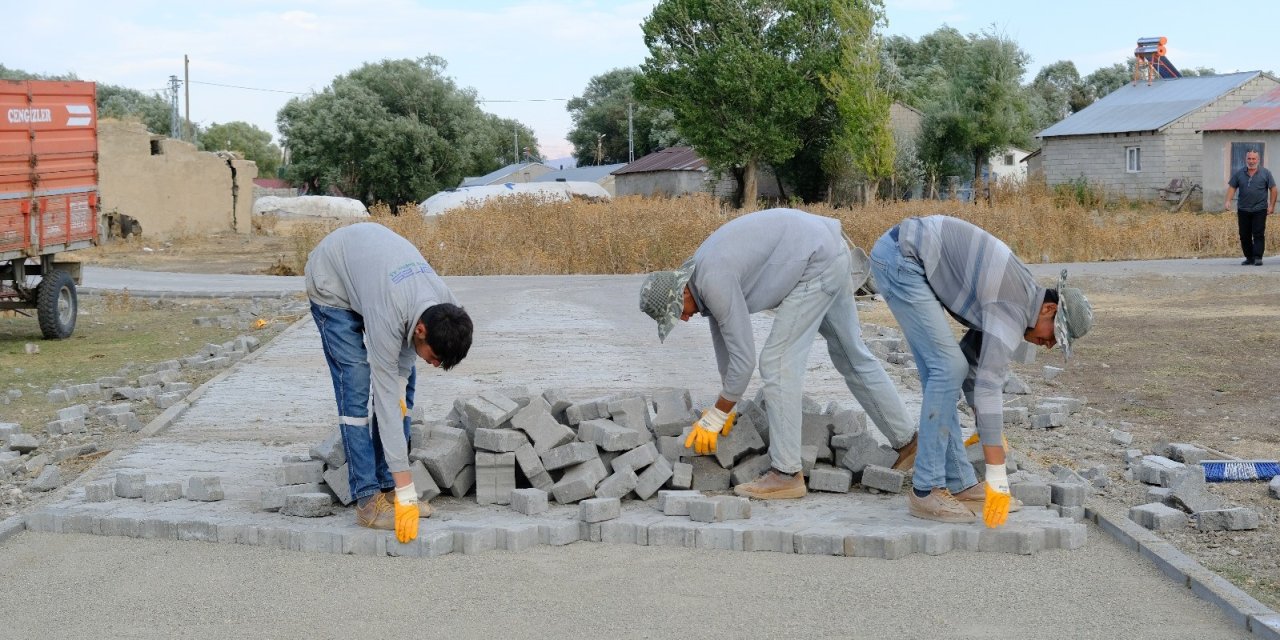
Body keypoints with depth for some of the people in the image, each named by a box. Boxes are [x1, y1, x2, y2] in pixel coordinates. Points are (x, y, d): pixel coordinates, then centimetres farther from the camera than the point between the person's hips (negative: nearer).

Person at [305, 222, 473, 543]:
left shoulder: (446, 305, -26)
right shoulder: (387, 315, -43)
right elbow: (386, 402, -42)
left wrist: (401, 380, -15)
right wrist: (407, 495, -42)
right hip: (331, 282, -6)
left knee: (403, 381, -1)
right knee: (356, 384, -17)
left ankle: (388, 487, 5)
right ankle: (368, 499, -13)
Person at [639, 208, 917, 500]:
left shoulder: (713, 282, -22)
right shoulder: (701, 271, 8)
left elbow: (744, 358, -19)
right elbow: (722, 334, 20)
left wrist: (714, 419, -9)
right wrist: (725, 406, 25)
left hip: (818, 264, -10)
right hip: (830, 250, 10)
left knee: (778, 361, -9)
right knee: (851, 355, 20)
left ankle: (786, 474, -6)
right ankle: (905, 440, 32)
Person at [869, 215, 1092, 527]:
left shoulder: (1010, 300, 13)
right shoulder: (1013, 309, -16)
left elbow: (974, 360, 25)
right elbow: (990, 385, -23)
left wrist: (987, 427, 31)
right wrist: (997, 478, -24)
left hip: (899, 259, 10)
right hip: (900, 257, -10)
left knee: (943, 370, 9)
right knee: (947, 368, -10)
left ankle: (958, 483, 12)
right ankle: (926, 490, -6)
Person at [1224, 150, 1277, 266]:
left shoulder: (1265, 173, 2)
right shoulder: (1239, 173, 7)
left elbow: (1273, 189, 3)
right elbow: (1232, 187, 9)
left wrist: (1271, 206, -4)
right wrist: (1228, 201, -6)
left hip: (1259, 210, -3)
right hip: (1243, 210, 3)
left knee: (1258, 234, -9)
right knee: (1244, 235, 4)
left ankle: (1258, 257, -9)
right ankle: (1249, 258, 13)